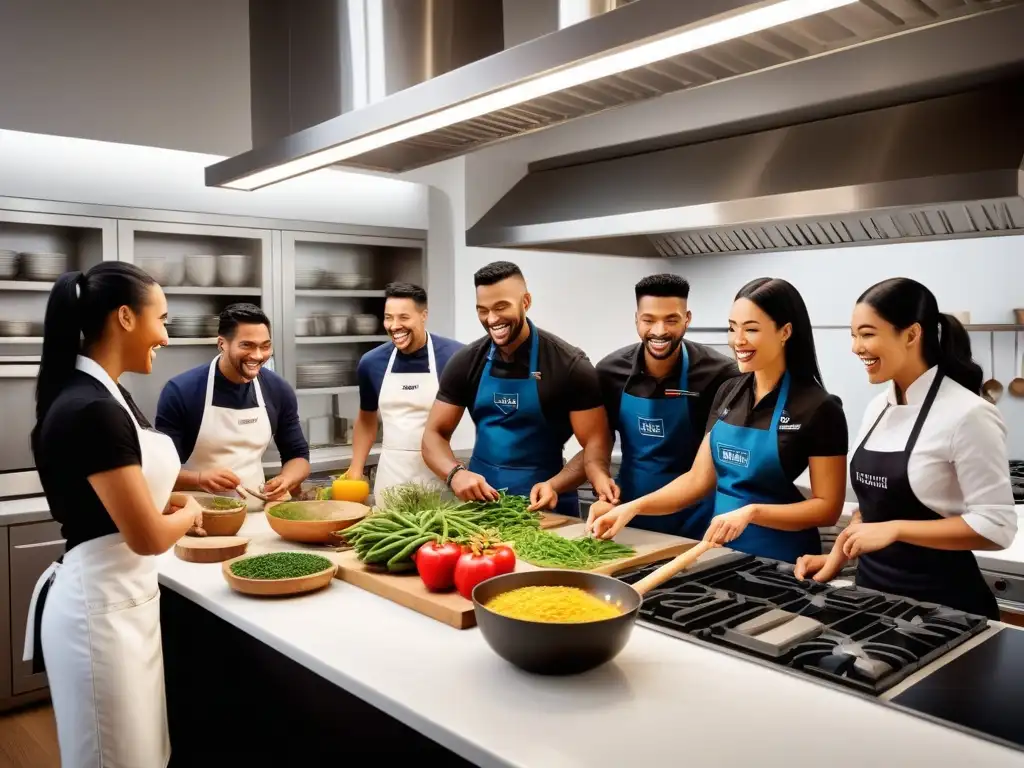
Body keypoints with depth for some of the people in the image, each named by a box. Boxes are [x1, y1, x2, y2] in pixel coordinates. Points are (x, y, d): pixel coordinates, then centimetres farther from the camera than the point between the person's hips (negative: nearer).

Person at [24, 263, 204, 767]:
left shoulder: (104, 396, 6)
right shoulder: (93, 410, -24)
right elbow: (147, 536, -22)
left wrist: (165, 503, 6)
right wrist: (189, 513, -3)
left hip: (120, 600, 9)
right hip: (100, 609, -9)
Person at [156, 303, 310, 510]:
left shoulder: (279, 391, 0)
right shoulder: (181, 391, -12)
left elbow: (298, 455, 10)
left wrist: (285, 481, -11)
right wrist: (199, 478, -27)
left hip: (256, 514, 3)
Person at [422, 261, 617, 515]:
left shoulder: (570, 366, -12)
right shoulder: (465, 363, -3)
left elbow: (596, 444, -12)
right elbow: (434, 435, 0)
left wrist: (555, 486, -29)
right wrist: (456, 473, -21)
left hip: (547, 506, -2)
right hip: (480, 499, 3)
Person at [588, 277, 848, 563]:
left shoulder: (818, 408, -14)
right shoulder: (728, 392, 3)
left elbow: (828, 508, -13)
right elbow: (699, 479, 4)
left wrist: (752, 510, -26)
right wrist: (633, 507, -7)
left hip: (779, 559, -5)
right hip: (721, 548, 5)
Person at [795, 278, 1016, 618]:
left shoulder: (967, 414, -17)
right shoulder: (877, 409, 4)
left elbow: (996, 526, -18)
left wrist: (895, 529, -22)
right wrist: (837, 557, 3)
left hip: (940, 598, -7)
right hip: (873, 587, 7)